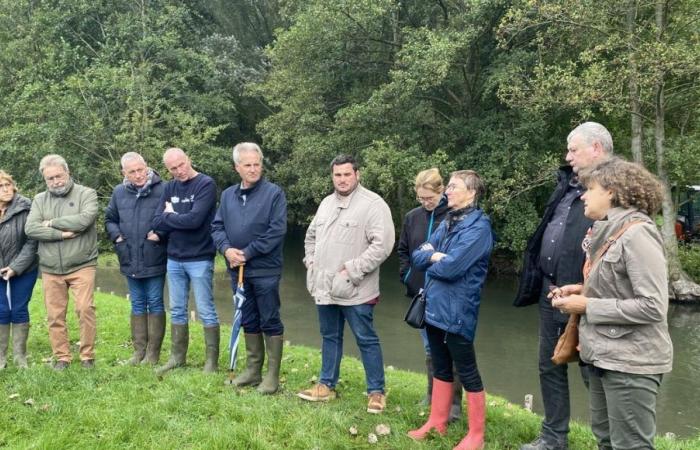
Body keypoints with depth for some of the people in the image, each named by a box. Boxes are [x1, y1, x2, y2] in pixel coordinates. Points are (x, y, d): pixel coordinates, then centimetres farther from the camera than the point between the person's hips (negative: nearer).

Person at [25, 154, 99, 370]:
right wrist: (61, 234, -15)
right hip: (50, 269, 4)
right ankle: (62, 357, 19)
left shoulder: (86, 194, -2)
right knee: (55, 315, 7)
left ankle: (87, 355, 8)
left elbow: (84, 220, -19)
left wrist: (52, 223, -9)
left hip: (81, 266, -4)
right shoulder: (39, 200, 9)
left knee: (85, 309, -7)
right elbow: (30, 229, -4)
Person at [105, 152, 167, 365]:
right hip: (130, 260, 5)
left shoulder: (161, 190, -10)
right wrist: (116, 236, 0)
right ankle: (139, 350, 22)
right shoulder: (119, 192, 5)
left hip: (154, 260, -5)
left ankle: (153, 352, 12)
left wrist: (161, 233, -18)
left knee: (155, 304, 5)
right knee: (137, 305, 13)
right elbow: (110, 219, 17)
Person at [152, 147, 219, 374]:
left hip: (199, 259, -6)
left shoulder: (206, 184, -10)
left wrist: (169, 217, -6)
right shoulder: (169, 188, 7)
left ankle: (212, 361, 10)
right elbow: (157, 223, 1)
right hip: (174, 259, 6)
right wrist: (180, 221, -13)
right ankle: (177, 357, 26)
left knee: (205, 311, 1)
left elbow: (194, 219, -22)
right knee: (177, 310, 14)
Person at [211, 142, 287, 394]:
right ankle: (253, 370, 26)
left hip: (265, 271, -5)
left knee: (270, 322, 1)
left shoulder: (274, 193, -8)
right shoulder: (228, 195, 10)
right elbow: (217, 227, 9)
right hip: (238, 270, 6)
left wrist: (247, 253, -15)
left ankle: (272, 375, 10)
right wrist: (227, 249, -12)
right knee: (248, 321, 15)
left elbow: (277, 230, -15)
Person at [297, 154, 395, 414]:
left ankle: (376, 391, 14)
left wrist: (352, 270, -19)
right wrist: (311, 261, 10)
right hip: (324, 287, 7)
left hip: (355, 290, -7)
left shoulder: (373, 204, -12)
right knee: (330, 337, 18)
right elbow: (311, 236, 26)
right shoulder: (327, 203, 13)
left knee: (367, 340, 2)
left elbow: (383, 244, -20)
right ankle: (327, 385, 31)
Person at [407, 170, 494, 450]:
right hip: (434, 307, 8)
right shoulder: (447, 223, 11)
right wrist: (436, 255, -13)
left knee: (467, 373, 4)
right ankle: (437, 422, 32)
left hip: (457, 312, -8)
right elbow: (418, 256, 7)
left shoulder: (479, 227, -15)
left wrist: (431, 261, -4)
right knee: (440, 368, 19)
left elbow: (450, 268, -23)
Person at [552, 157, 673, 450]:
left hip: (630, 361, -9)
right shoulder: (608, 231, 10)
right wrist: (584, 290, 2)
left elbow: (653, 306, -23)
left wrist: (587, 306, -19)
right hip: (604, 355, 9)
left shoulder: (637, 233, -18)